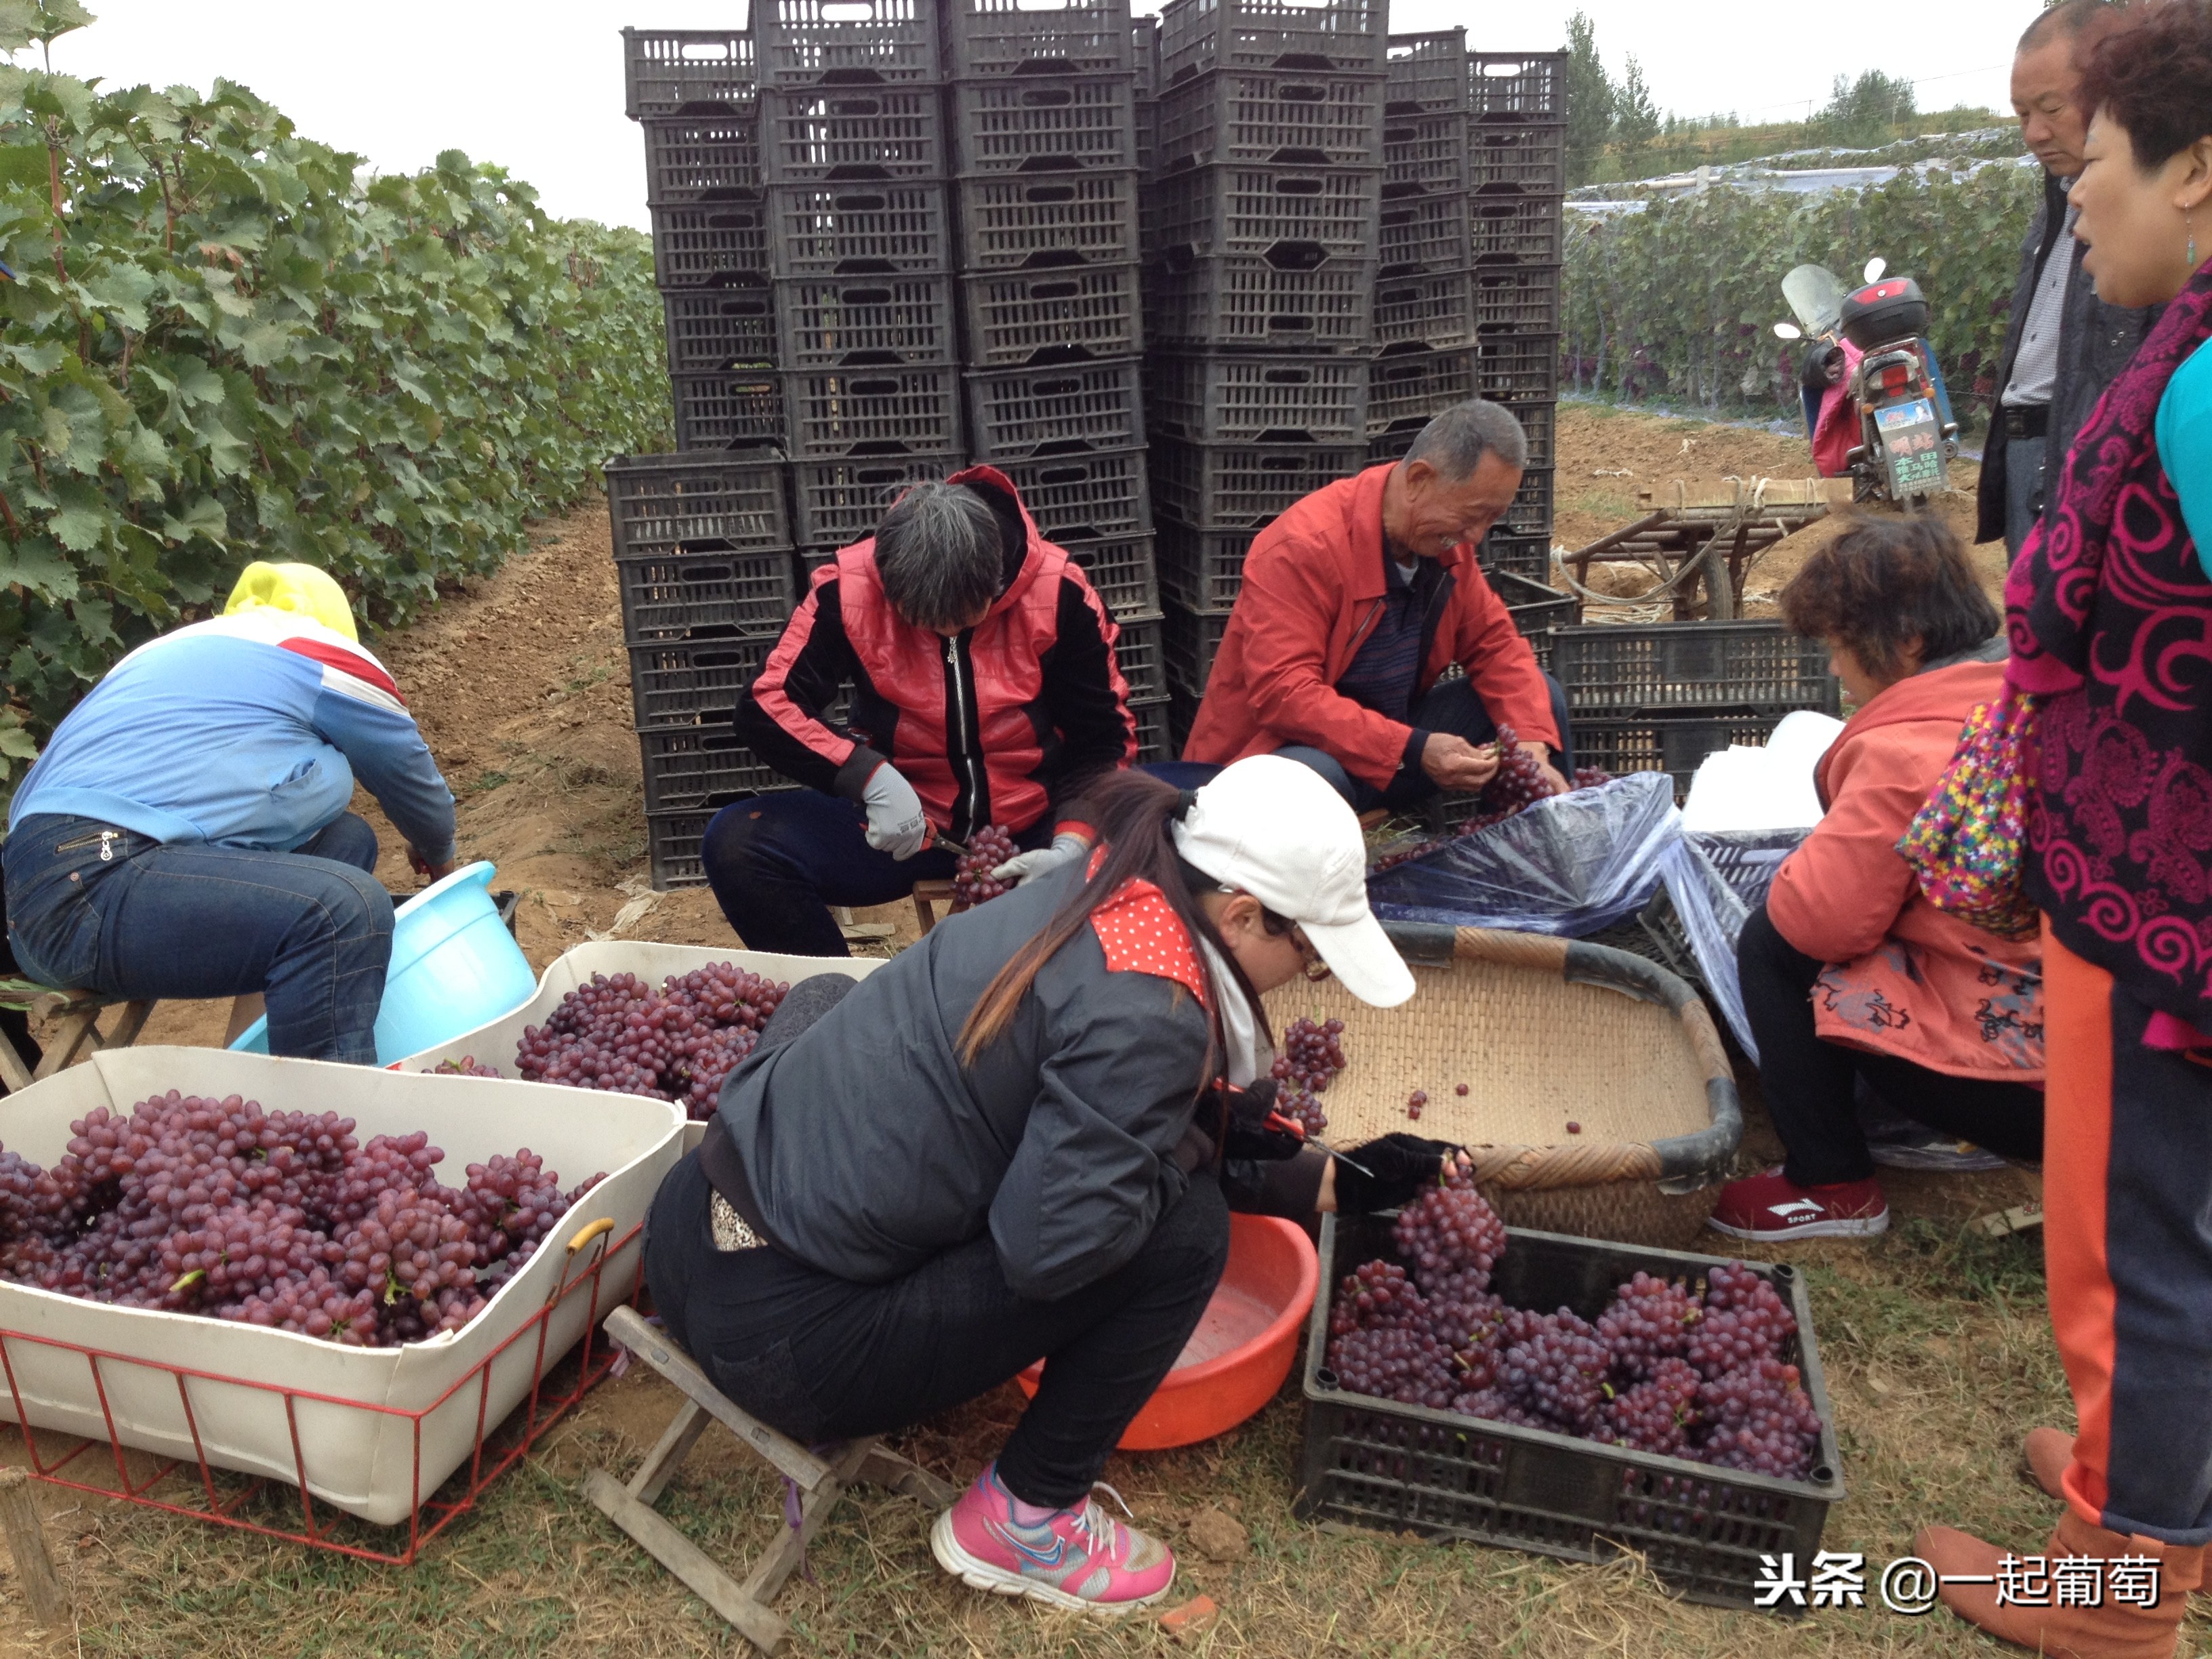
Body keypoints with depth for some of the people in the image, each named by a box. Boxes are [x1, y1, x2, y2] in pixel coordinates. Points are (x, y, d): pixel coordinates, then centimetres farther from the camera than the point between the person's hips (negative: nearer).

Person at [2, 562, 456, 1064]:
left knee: (344, 842, 13)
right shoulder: (325, 653, 5)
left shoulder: (172, 652, 28)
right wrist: (438, 855, 38)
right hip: (91, 890, -9)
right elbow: (413, 776, 18)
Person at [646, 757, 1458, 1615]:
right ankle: (1023, 1523, 10)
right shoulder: (1142, 1017, -22)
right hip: (777, 1335, -9)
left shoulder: (1103, 893, 5)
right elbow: (1049, 1247, -22)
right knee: (1182, 1226, -6)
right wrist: (1195, 1153, -5)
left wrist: (1343, 1181, 20)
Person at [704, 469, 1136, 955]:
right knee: (736, 844, -22)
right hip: (903, 819, 1)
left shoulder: (1057, 590, -13)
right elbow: (765, 706, -8)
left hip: (1034, 826, -1)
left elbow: (1104, 736, -5)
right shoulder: (849, 588, -12)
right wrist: (871, 777, -24)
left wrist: (1072, 845, -21)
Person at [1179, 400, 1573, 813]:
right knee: (1311, 778, -41)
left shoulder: (1444, 538, -2)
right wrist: (1414, 751, -35)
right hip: (1291, 754, -7)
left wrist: (1532, 743, -13)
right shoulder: (1304, 546, -25)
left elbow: (1495, 642, 5)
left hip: (1395, 734, 7)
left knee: (1540, 697, 1)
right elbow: (1281, 693, -31)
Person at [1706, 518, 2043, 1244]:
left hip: (2017, 1071, -8)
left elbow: (1816, 917, -18)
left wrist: (1808, 864, 3)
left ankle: (1831, 1186, 9)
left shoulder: (1904, 754, -20)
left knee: (1772, 945, 0)